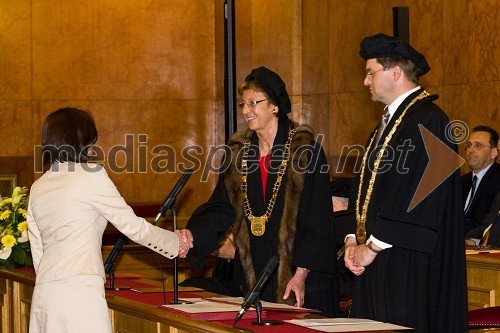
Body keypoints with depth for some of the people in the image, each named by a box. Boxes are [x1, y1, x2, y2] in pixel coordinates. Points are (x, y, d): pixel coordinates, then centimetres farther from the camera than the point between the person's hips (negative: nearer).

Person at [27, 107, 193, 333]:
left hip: (44, 291, 7)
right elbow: (133, 226, 1)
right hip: (79, 292, -7)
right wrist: (176, 242, 15)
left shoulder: (37, 188, 15)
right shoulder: (91, 175, -4)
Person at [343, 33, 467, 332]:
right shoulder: (389, 122, 18)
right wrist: (354, 239, 6)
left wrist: (374, 245, -16)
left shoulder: (427, 120, -13)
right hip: (376, 262, 9)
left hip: (407, 263, -9)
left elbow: (418, 195, -19)